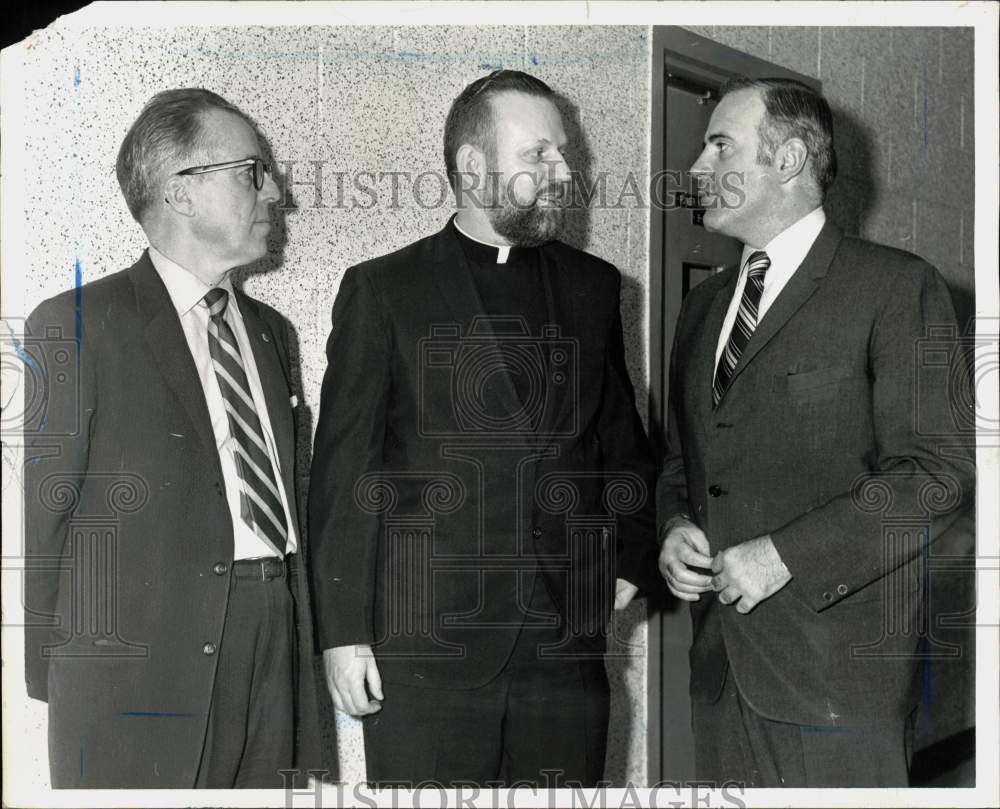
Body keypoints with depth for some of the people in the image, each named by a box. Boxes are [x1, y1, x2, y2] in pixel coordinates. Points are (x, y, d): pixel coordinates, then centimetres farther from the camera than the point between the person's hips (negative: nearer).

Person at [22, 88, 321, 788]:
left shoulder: (270, 330, 16)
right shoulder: (77, 327, -5)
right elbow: (40, 517, -5)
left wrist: (300, 644, 11)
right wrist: (50, 685, -4)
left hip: (274, 662, 6)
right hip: (139, 673, -6)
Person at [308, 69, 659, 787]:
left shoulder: (594, 287, 13)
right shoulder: (382, 289, 2)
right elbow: (344, 471, -1)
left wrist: (631, 559, 11)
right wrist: (343, 632, -5)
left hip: (568, 647, 3)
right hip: (424, 649, -3)